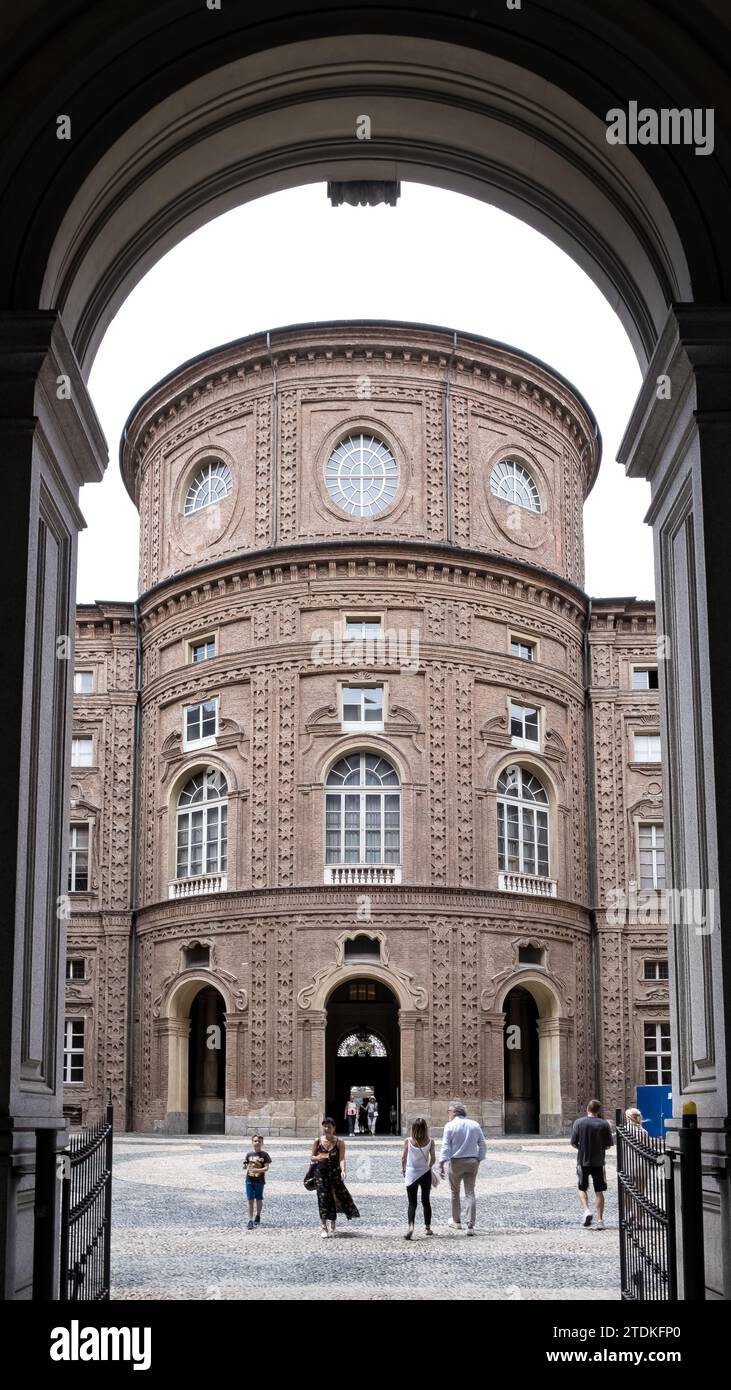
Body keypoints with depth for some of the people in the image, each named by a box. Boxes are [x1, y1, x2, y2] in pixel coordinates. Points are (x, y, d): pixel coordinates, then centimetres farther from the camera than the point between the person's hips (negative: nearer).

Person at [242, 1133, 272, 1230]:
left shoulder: (264, 1154, -5)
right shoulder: (249, 1154, 5)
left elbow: (267, 1168, -10)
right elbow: (246, 1166, 13)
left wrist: (258, 1170, -26)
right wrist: (245, 1166, -11)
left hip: (259, 1180, -2)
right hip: (249, 1180, 2)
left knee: (259, 1199, 11)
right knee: (250, 1200, -2)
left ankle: (258, 1216, 35)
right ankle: (250, 1221, 0)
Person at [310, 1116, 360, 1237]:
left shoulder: (339, 1142, 1)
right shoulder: (317, 1141, 4)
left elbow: (342, 1159, -7)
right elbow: (312, 1157, 11)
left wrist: (343, 1171, -23)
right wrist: (317, 1157, -12)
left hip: (335, 1173, -1)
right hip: (321, 1173, 1)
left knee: (335, 1198, -2)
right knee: (323, 1199, -1)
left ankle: (331, 1227, 13)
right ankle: (323, 1228, 5)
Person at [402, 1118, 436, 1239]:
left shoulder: (408, 1142, -10)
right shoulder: (430, 1142, -8)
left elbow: (403, 1158, -6)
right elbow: (433, 1159, -3)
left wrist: (404, 1170, 12)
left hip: (411, 1174, -1)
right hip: (425, 1174, 1)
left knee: (412, 1203, 1)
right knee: (426, 1201, 18)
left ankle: (411, 1226, -22)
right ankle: (428, 1227, 25)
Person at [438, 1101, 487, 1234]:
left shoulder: (450, 1126, -7)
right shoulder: (475, 1125, 4)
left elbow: (445, 1146, -13)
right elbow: (483, 1145, 6)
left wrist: (441, 1164, -14)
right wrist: (479, 1160, 15)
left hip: (456, 1162, -3)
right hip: (472, 1162, 3)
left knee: (455, 1192, 17)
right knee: (470, 1193, 3)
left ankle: (456, 1221, 29)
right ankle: (470, 1225, -7)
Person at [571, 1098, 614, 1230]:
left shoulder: (578, 1122, -7)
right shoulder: (604, 1124, -6)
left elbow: (573, 1142, -4)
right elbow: (609, 1145, -5)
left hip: (583, 1160, 0)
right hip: (599, 1162, 0)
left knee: (582, 1189, 15)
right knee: (599, 1191, 8)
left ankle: (586, 1211, -8)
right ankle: (600, 1220, 7)